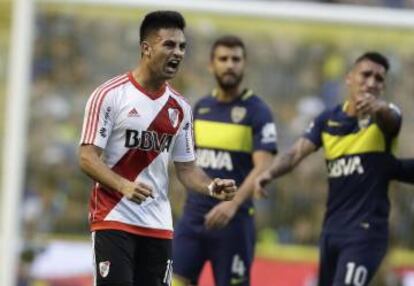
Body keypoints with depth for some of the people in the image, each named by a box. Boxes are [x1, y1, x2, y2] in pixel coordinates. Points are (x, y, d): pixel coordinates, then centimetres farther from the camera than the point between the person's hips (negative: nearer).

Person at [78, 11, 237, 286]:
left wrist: (211, 188, -7)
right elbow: (87, 158, -12)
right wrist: (124, 186, -30)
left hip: (158, 225, 6)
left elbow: (186, 167, 15)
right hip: (114, 219, -6)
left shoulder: (180, 107, 10)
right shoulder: (110, 95, -8)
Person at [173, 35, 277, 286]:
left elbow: (263, 168, -19)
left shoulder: (257, 112, -8)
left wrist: (234, 204, -32)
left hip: (233, 219, -5)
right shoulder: (201, 107, 11)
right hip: (194, 215, 5)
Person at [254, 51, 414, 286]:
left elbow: (391, 117, -31)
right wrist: (270, 173, -23)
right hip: (332, 229, 6)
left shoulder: (383, 118, -7)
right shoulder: (328, 120, 7)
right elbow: (297, 153, -2)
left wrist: (378, 107, -56)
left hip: (366, 231, -6)